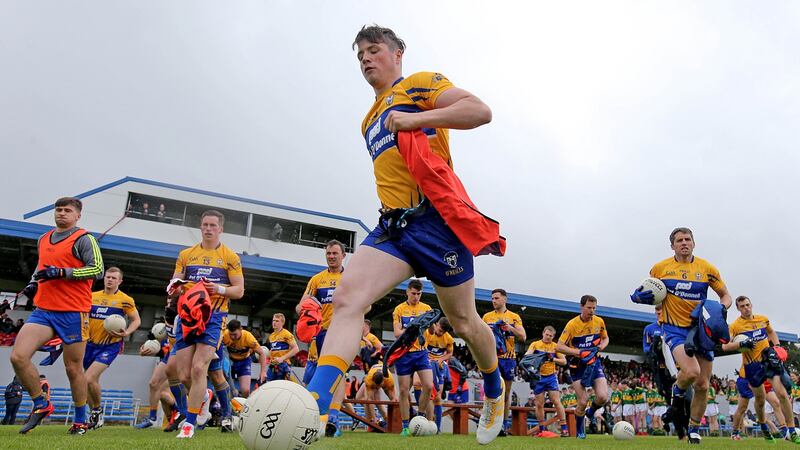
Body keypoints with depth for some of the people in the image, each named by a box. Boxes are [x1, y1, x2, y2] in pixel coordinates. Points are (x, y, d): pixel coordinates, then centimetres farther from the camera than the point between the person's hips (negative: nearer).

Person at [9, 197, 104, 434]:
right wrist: (33, 283, 13)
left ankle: (80, 421, 19)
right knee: (18, 356, -10)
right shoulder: (43, 239, 17)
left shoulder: (83, 239, -4)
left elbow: (97, 269, -14)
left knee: (73, 368, 2)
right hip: (43, 310, 6)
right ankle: (41, 405, 11)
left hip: (74, 312, -6)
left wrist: (61, 272, -19)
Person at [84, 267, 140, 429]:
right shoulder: (92, 296, 7)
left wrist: (126, 332, -18)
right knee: (92, 381, 11)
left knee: (89, 379, -17)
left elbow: (136, 320, -1)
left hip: (110, 346, -5)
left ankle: (97, 410, 9)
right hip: (90, 344, 5)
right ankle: (94, 415, 31)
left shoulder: (125, 300, -6)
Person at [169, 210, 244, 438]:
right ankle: (202, 398, 34)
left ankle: (189, 423, -7)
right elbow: (175, 284, 13)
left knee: (199, 368, -17)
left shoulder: (230, 257, 5)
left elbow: (239, 290, 2)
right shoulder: (186, 254, 14)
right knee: (184, 375, 0)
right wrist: (176, 287, -11)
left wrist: (220, 289, -17)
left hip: (214, 316, -3)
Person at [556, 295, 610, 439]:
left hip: (595, 362, 3)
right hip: (578, 365, -3)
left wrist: (599, 348, -6)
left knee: (603, 397, -14)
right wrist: (579, 352, -26)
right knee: (583, 401, -9)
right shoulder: (572, 324, -15)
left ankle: (591, 412, 22)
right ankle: (579, 431, 18)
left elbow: (605, 338, 16)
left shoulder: (599, 322, -3)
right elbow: (559, 347, -17)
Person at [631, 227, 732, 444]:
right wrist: (640, 296, -10)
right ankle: (678, 395, 9)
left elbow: (725, 295, 9)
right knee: (691, 372, -27)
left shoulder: (707, 268, 1)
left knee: (702, 385, 5)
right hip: (674, 328, -2)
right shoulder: (660, 268, 0)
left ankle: (694, 429, 26)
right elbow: (649, 292, 13)